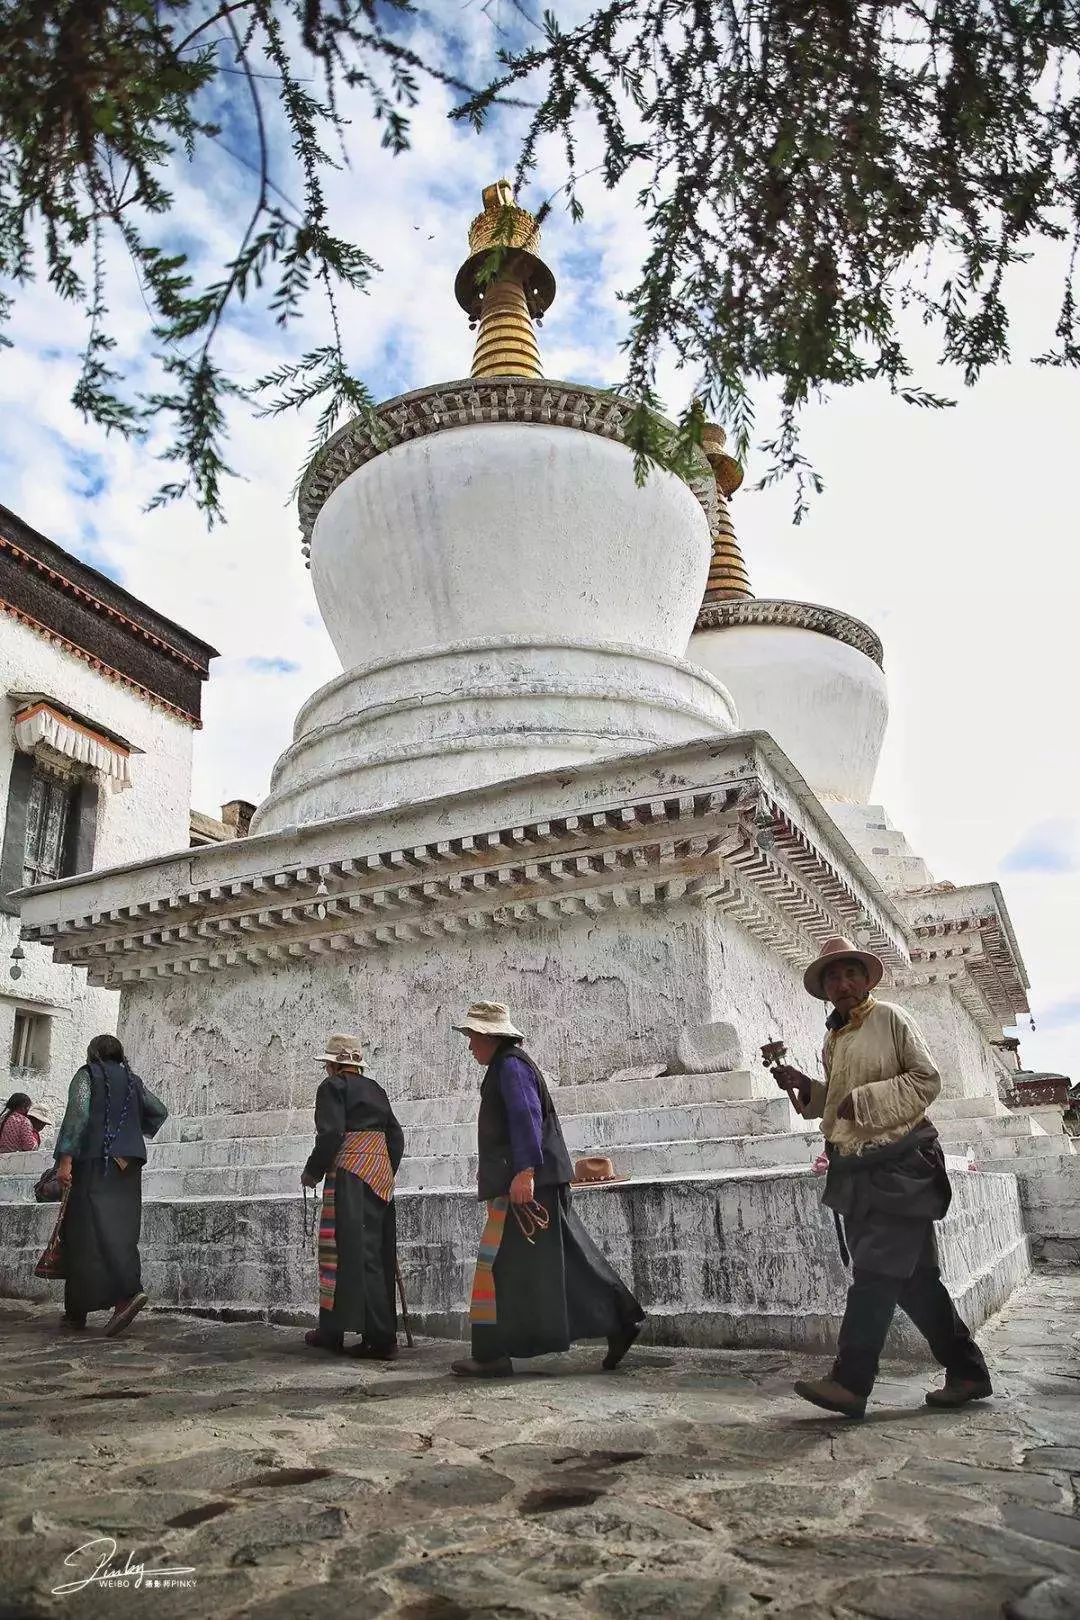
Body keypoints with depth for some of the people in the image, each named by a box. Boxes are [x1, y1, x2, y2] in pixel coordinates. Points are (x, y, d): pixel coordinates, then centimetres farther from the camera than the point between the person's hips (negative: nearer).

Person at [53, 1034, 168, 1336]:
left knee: (91, 1232, -7)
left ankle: (129, 1291, -18)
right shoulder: (132, 1080, 16)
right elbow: (160, 1111, 19)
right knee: (121, 1231, 4)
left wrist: (65, 1158, -14)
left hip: (95, 1163, -5)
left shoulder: (87, 1075, 3)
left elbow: (78, 1112, -11)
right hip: (128, 1165, 5)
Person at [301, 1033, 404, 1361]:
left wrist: (313, 1171, -2)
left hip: (350, 1177, -8)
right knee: (377, 1252, 9)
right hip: (381, 1176, 8)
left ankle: (380, 1339, -1)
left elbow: (330, 1134, -14)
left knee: (357, 1253, -3)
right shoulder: (375, 1089, 18)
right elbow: (396, 1135, 16)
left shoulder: (333, 1086, -2)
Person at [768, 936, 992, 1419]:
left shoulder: (891, 1019, -4)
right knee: (912, 1275, 11)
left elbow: (926, 1079, -11)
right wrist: (805, 1088, 4)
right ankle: (965, 1371, 22)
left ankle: (850, 1382, -9)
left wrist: (864, 1100, -18)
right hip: (854, 1170, 8)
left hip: (900, 1163, -7)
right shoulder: (832, 1040, 16)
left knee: (876, 1270, -10)